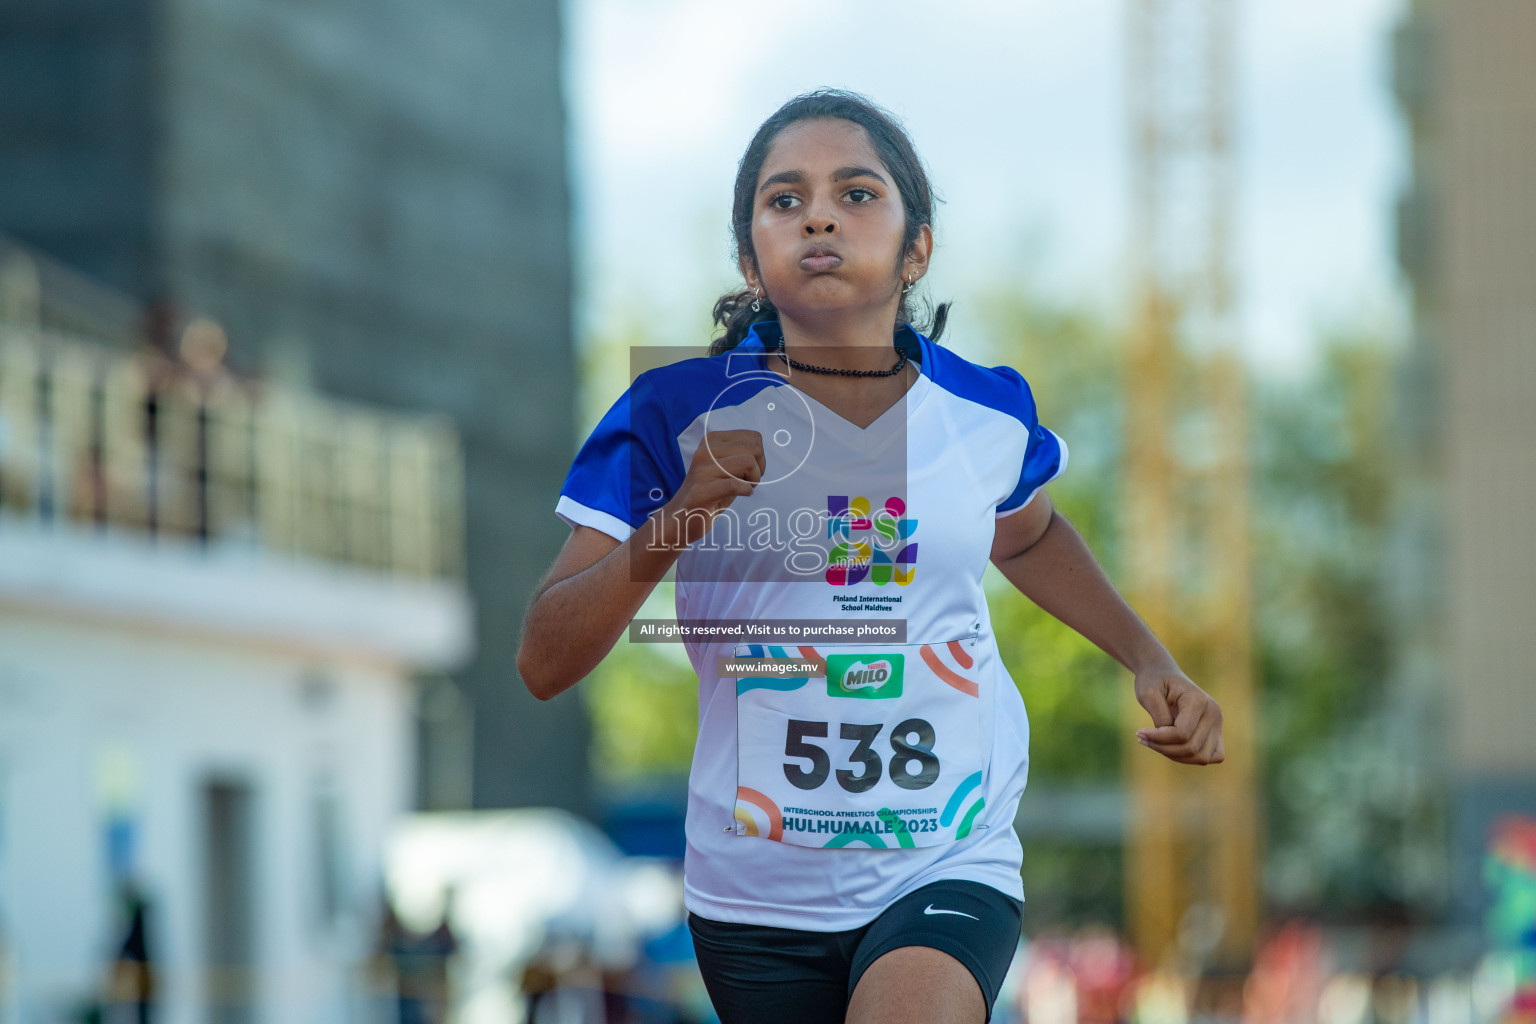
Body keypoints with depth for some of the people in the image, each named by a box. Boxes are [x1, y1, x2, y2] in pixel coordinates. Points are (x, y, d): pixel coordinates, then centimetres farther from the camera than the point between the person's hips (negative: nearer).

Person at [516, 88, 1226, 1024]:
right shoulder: (680, 417, -9)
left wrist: (1150, 659, 14)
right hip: (756, 895, 1)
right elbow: (544, 664, -12)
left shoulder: (989, 412, -2)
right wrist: (673, 526, -25)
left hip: (951, 870, 0)